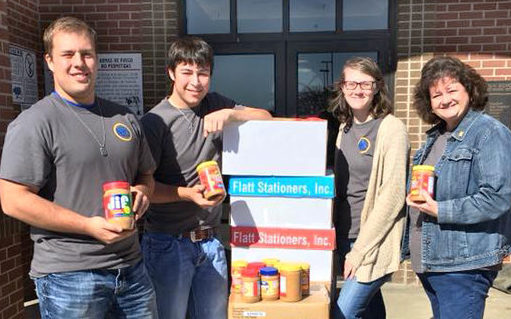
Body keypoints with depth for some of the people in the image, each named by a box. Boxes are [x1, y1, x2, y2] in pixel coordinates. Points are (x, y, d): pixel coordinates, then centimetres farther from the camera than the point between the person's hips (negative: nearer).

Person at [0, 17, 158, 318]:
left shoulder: (124, 118, 10)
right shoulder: (34, 123, -9)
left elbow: (146, 174, 19)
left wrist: (141, 191, -4)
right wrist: (89, 225, -19)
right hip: (68, 276, -5)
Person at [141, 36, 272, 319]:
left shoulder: (215, 106, 6)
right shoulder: (155, 121, -12)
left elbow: (266, 118, 4)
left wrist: (230, 114, -13)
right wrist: (187, 194, -25)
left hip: (209, 242, 5)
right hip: (169, 243, -5)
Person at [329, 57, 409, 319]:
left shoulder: (391, 129, -11)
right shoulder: (345, 127, 9)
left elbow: (392, 195, -16)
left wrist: (360, 250, -16)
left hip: (374, 243, -6)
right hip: (345, 237, 7)